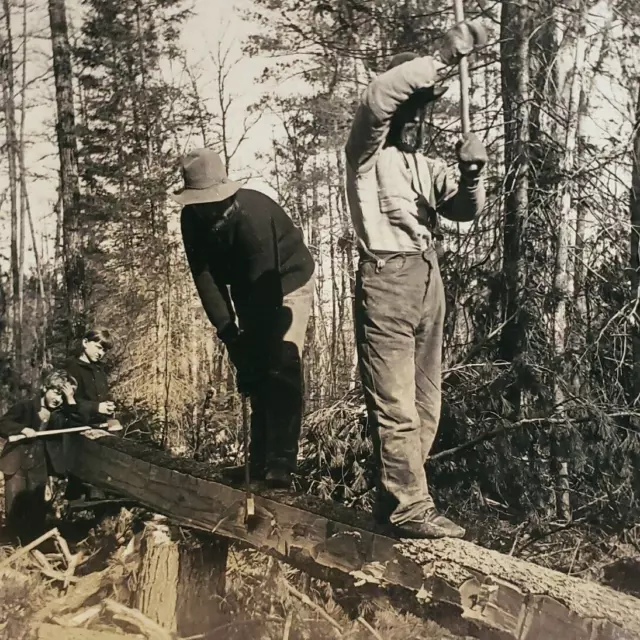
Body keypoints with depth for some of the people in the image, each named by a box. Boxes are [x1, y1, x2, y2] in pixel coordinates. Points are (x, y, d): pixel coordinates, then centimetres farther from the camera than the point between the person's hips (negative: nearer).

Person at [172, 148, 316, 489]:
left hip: (287, 285, -6)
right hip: (249, 293, 6)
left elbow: (266, 286, -35)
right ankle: (260, 460, 10)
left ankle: (280, 463, -16)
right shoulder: (192, 219, -13)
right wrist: (227, 329, -22)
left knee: (280, 368, -17)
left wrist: (256, 348, -34)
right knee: (256, 371, 4)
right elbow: (204, 276, -13)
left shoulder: (253, 215, -34)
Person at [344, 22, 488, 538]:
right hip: (387, 279, -6)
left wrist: (472, 176, -15)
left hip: (429, 280, 7)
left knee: (425, 403, 7)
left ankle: (395, 501, 16)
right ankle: (410, 509, -1)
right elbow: (377, 98, -15)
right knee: (396, 406, -7)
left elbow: (464, 209, 6)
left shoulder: (430, 167, 21)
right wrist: (442, 59, -16)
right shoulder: (367, 153, 5)